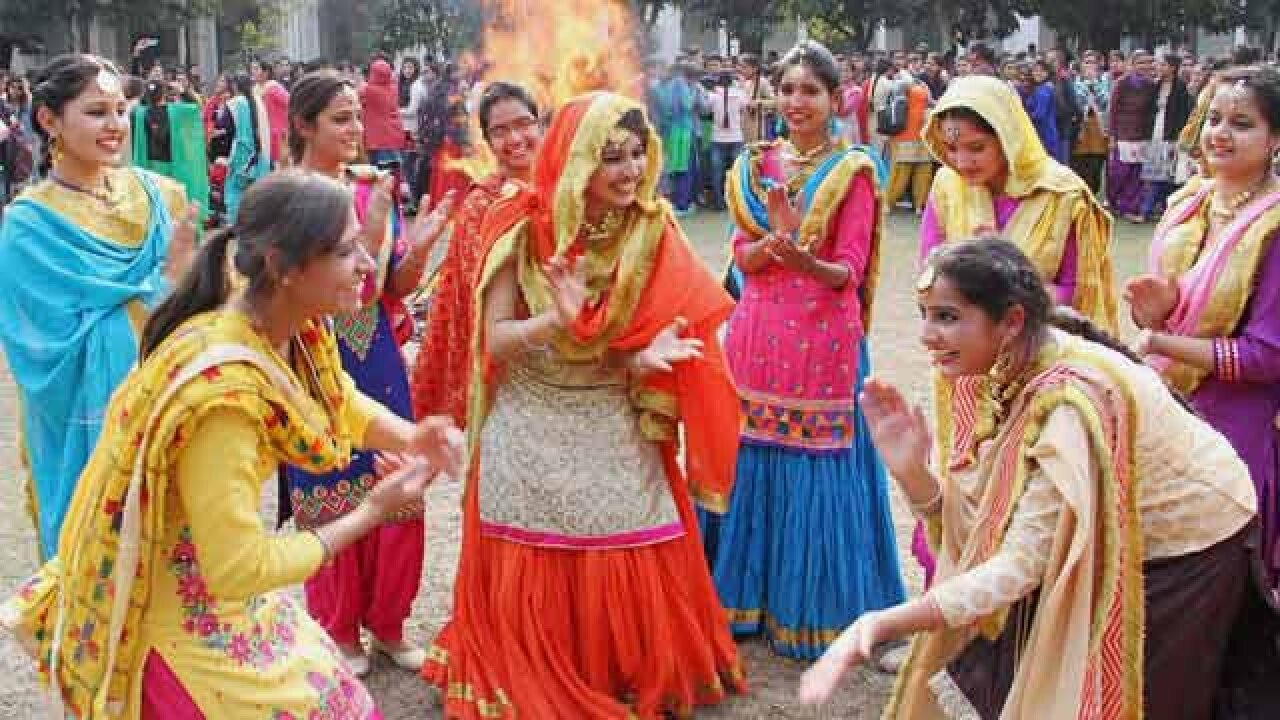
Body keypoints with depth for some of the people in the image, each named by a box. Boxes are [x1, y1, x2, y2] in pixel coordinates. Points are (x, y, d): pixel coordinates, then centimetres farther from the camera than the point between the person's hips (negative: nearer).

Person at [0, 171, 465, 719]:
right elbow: (237, 568, -29)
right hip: (171, 618, -8)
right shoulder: (224, 389, -34)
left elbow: (341, 401, 9)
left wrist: (411, 437, -12)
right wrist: (372, 512, -22)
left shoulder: (290, 327, -9)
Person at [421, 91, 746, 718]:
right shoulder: (527, 230, -12)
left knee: (628, 584, 7)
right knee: (535, 591, 8)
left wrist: (648, 358, -27)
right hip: (533, 434, -1)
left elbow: (671, 332, -4)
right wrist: (557, 320, -30)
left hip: (618, 435, 2)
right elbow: (494, 340, -12)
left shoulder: (653, 234, -6)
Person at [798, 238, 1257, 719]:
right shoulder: (1015, 372, -10)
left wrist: (885, 624, -39)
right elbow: (977, 527, -9)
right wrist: (910, 470, -27)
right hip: (1112, 547, 7)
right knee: (991, 679, 7)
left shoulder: (1071, 401, -33)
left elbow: (1023, 564, -34)